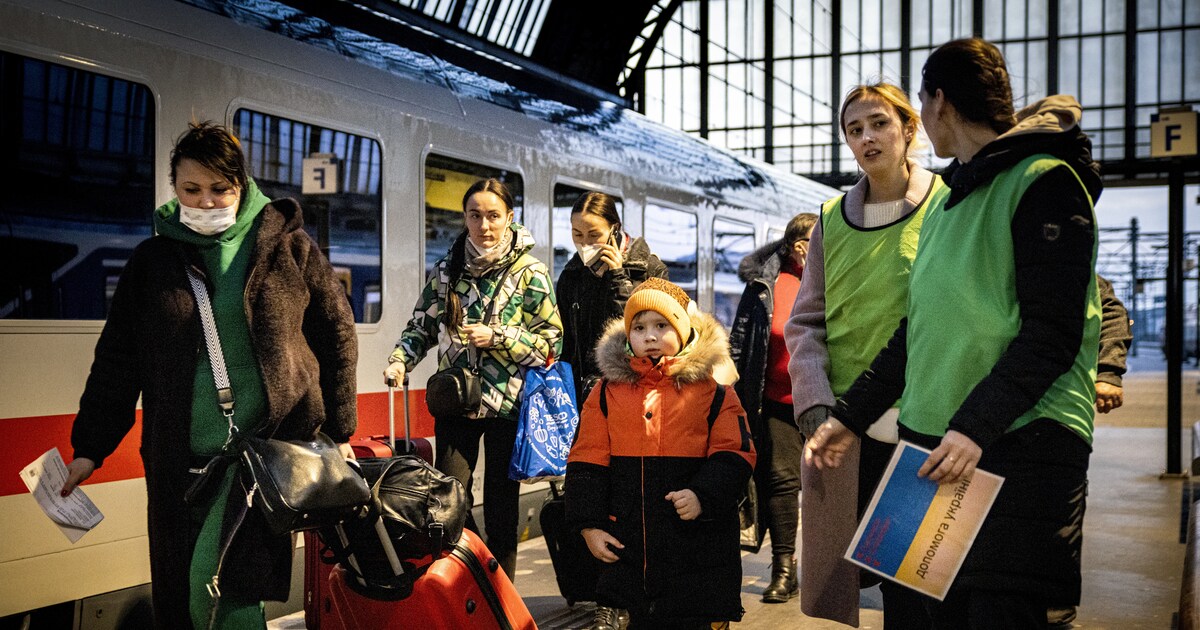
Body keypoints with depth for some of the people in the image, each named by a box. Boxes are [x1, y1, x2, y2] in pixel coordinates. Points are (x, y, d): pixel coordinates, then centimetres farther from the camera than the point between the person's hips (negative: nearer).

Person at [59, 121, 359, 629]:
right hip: (179, 461, 3)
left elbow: (337, 335, 4)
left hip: (272, 441, -3)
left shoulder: (286, 245, 2)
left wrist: (337, 431, 3)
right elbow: (117, 359, 13)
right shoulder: (152, 258, 8)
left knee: (217, 579, -15)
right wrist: (90, 447, 12)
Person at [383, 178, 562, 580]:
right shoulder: (447, 269, 7)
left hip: (507, 406, -2)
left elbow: (551, 342, -4)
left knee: (501, 506, 4)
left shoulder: (529, 273, -3)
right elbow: (422, 325, 12)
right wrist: (400, 360, -6)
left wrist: (497, 338, -15)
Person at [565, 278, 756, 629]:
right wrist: (589, 524, -1)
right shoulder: (607, 391, 5)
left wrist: (704, 496, -17)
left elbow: (735, 454, -1)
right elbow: (586, 461, 6)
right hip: (629, 544, 2)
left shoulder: (712, 390, 0)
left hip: (697, 542, -2)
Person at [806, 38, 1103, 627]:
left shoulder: (1044, 181, -6)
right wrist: (847, 417, 17)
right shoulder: (947, 203, 20)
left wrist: (976, 425, -23)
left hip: (1019, 450, -8)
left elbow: (1053, 333, -15)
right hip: (934, 446, 8)